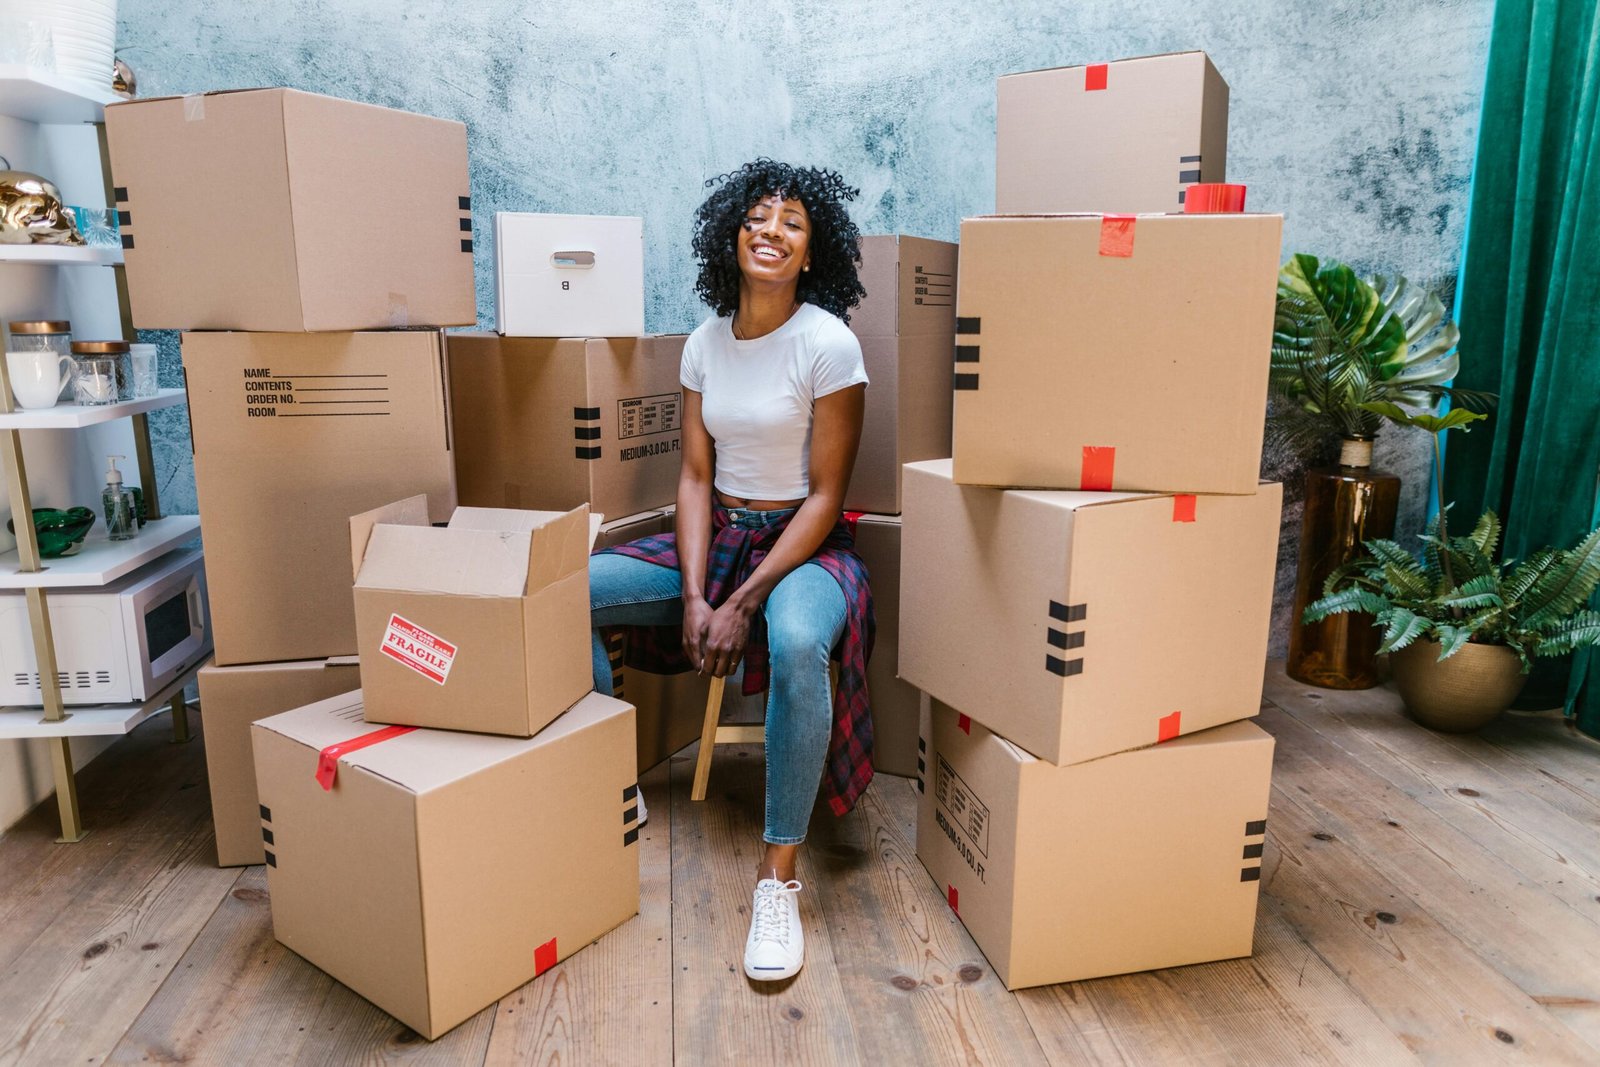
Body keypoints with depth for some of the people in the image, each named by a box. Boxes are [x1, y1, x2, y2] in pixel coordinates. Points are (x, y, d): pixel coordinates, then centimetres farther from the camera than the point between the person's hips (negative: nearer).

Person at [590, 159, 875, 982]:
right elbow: (695, 478, 4)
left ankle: (779, 875, -25)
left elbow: (825, 498, -13)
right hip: (716, 538, 6)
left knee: (796, 643, -40)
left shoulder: (829, 344, -11)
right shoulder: (706, 343, 5)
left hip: (803, 546, -5)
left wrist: (742, 605, -19)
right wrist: (692, 596, -10)